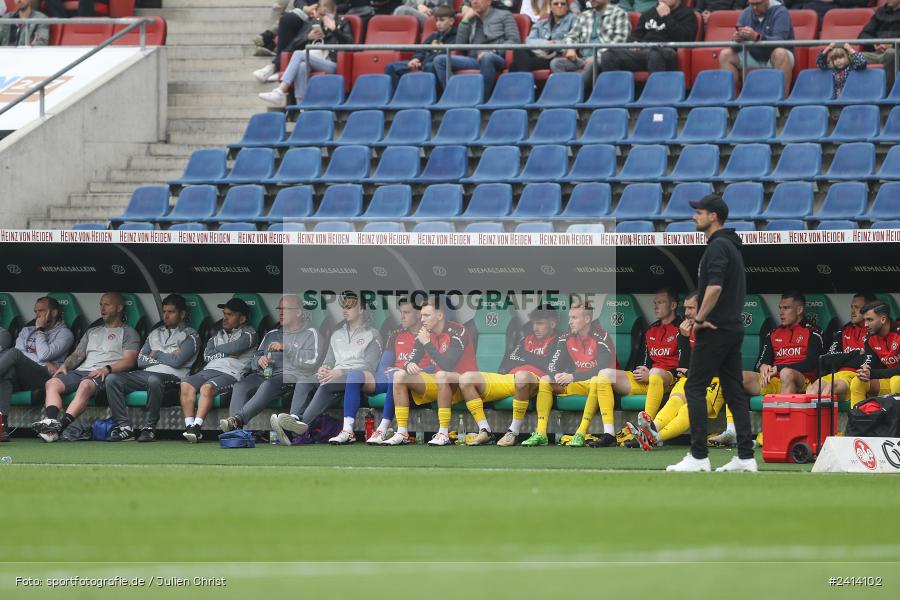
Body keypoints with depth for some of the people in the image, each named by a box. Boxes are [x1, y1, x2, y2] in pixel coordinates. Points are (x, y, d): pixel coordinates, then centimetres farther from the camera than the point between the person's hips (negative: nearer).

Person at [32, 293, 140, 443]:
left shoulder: (128, 333, 15)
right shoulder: (92, 332, 35)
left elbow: (129, 361, 0)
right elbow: (77, 355, 27)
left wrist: (107, 369, -16)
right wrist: (65, 365, 4)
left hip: (103, 374, -6)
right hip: (80, 370, 6)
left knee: (85, 385, -40)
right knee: (51, 383, -22)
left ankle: (62, 424, -56)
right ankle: (50, 421, -43)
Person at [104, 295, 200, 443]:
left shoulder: (190, 336, 8)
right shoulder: (155, 333, 26)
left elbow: (177, 361, -8)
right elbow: (140, 360, 14)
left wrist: (156, 354, 7)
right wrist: (166, 357, 2)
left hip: (171, 377, -6)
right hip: (145, 374, 6)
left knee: (154, 380, -42)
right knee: (112, 379, -17)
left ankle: (149, 427, -28)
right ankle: (125, 426, -19)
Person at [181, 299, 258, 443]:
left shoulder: (249, 333, 14)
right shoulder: (218, 335, 31)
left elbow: (236, 347, -6)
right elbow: (206, 355, 16)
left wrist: (218, 350, 9)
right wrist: (227, 354, 3)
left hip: (230, 373, -6)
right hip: (209, 370, 6)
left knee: (207, 387, -36)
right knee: (186, 384, -25)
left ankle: (197, 427, -42)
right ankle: (189, 425, -31)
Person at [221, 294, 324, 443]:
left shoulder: (310, 334, 10)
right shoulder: (272, 334, 30)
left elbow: (312, 360, -8)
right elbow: (255, 360, 26)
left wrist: (285, 348, -13)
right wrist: (259, 360, 0)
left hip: (291, 375, -6)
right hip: (265, 373, 6)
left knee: (268, 386, -38)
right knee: (240, 387, -26)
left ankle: (237, 419, -50)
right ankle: (235, 431, -43)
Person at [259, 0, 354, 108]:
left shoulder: (342, 23, 12)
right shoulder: (314, 22, 24)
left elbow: (349, 43, -4)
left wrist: (333, 29, -13)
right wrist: (308, 37, 1)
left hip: (331, 62, -4)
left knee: (298, 54, -26)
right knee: (302, 66, -33)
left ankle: (280, 92, -32)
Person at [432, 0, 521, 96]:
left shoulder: (504, 15, 14)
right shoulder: (471, 20, 25)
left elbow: (514, 41, 0)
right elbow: (459, 44, 13)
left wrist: (492, 51, -14)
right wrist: (465, 20, 8)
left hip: (496, 58, -5)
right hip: (474, 59, 5)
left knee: (486, 58, -41)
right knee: (439, 60, -16)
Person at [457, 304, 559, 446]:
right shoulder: (526, 340, 31)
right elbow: (507, 364, 24)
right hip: (507, 379, 7)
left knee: (522, 376, -45)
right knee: (466, 378, -11)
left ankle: (514, 432, -35)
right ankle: (485, 432, -20)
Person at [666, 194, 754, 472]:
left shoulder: (717, 247, -14)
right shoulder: (732, 246, 18)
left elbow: (714, 287, -28)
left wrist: (699, 319, -17)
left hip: (714, 331, -10)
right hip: (733, 329, 10)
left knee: (695, 388, -6)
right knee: (734, 391, 8)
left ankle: (698, 456, -10)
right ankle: (746, 456, 5)